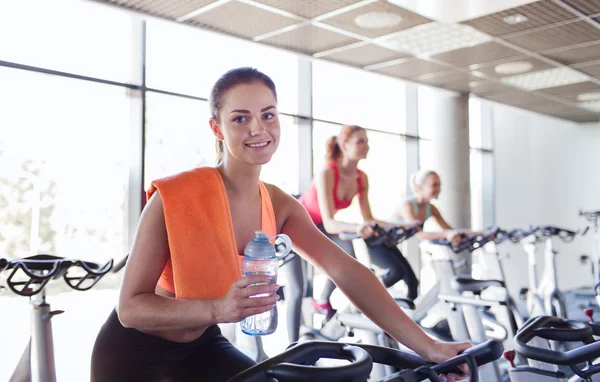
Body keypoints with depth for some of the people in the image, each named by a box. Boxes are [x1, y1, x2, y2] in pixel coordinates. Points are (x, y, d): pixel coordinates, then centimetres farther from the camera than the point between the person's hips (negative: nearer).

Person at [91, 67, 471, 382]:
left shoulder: (280, 206, -9)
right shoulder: (175, 197, -26)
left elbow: (348, 272, -16)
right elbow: (130, 306, -25)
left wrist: (425, 345, -22)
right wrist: (218, 309, -41)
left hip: (200, 347, 4)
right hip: (134, 351, -4)